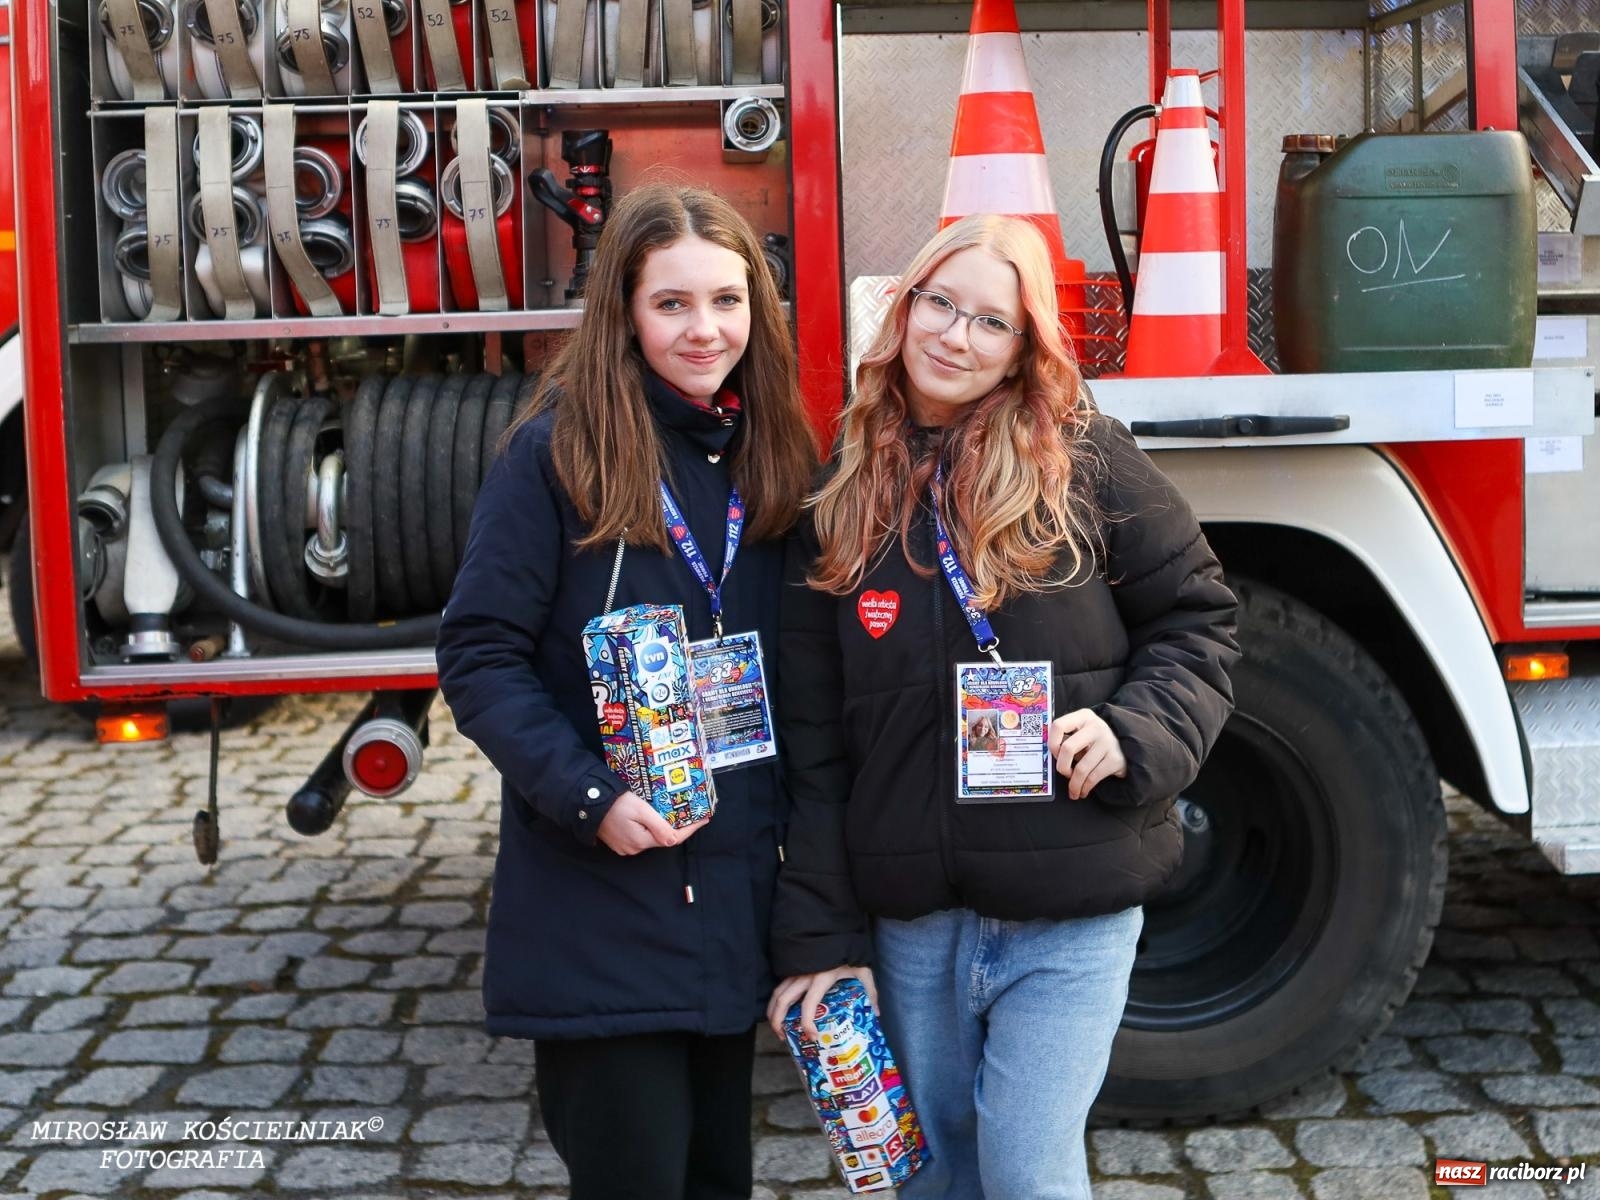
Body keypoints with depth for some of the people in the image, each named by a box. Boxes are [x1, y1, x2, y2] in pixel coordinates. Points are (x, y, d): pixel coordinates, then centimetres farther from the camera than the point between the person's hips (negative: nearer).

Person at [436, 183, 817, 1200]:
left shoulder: (775, 457, 7)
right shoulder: (558, 449, -9)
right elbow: (479, 657, -11)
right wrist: (589, 798, -21)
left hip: (734, 898, 5)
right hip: (596, 910, -5)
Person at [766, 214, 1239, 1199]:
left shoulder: (1087, 461, -5)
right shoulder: (848, 494, 3)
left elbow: (1195, 618, 3)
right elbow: (814, 738, 3)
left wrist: (1135, 732, -17)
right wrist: (819, 932, 2)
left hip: (1070, 913, -3)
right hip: (912, 917, 4)